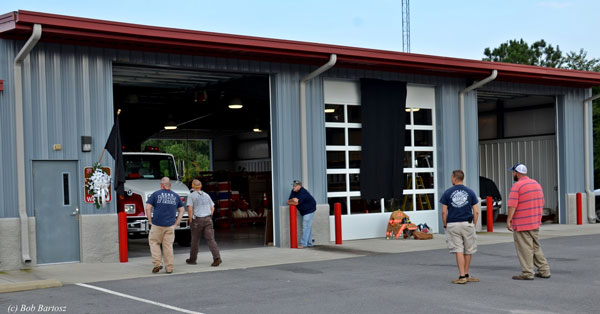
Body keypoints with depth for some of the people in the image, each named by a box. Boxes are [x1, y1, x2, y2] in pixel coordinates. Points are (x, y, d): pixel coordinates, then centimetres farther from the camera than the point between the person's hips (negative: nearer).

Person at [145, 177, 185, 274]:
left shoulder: (155, 194, 1)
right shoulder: (175, 196, 10)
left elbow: (148, 208, -6)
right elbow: (181, 210, 12)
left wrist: (150, 221, 2)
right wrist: (176, 223, 12)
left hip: (157, 225, -2)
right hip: (170, 226, 2)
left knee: (154, 242, 12)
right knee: (168, 246, 7)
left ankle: (157, 263, 0)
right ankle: (169, 268, 8)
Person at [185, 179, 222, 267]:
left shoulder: (191, 196, -2)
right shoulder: (206, 195, 13)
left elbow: (190, 209, -12)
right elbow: (212, 208, 12)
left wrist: (190, 220, -4)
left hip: (197, 220, -3)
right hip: (208, 219, 3)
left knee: (195, 240, 10)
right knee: (210, 239, -4)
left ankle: (192, 259, 22)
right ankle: (217, 258, -19)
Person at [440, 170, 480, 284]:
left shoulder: (447, 193, -1)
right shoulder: (470, 192, 3)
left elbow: (444, 212, -3)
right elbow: (476, 212, 0)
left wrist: (445, 225, 7)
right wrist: (473, 225, 10)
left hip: (452, 225, -1)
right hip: (467, 224, 1)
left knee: (458, 250, -2)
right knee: (468, 250, 13)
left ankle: (462, 276, -7)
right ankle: (466, 275, 21)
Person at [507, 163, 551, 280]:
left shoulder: (517, 186, -14)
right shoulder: (536, 184, 12)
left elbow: (512, 205, -20)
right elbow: (541, 203, 16)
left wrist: (508, 220, -15)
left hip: (521, 224, -8)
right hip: (535, 222, 8)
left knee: (525, 249, -3)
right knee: (535, 247, 17)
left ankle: (527, 273, -2)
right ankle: (544, 270, 17)